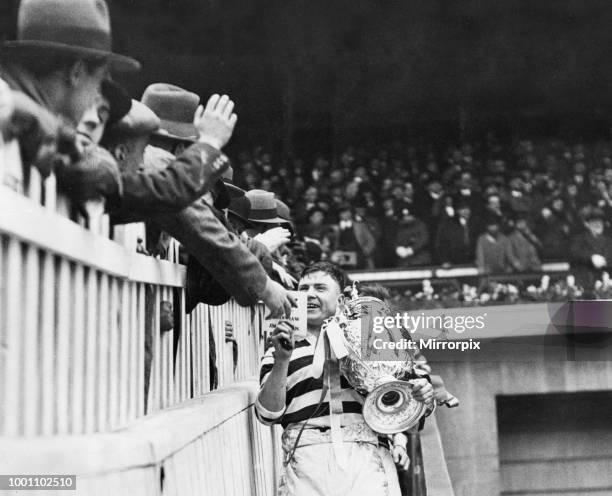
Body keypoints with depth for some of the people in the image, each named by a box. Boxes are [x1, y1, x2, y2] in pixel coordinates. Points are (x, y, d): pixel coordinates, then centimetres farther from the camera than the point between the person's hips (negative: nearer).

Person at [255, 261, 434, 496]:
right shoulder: (278, 352, 18)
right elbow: (268, 414, 5)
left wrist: (422, 396, 3)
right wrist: (282, 360, -7)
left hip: (366, 454, 0)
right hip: (306, 457, 0)